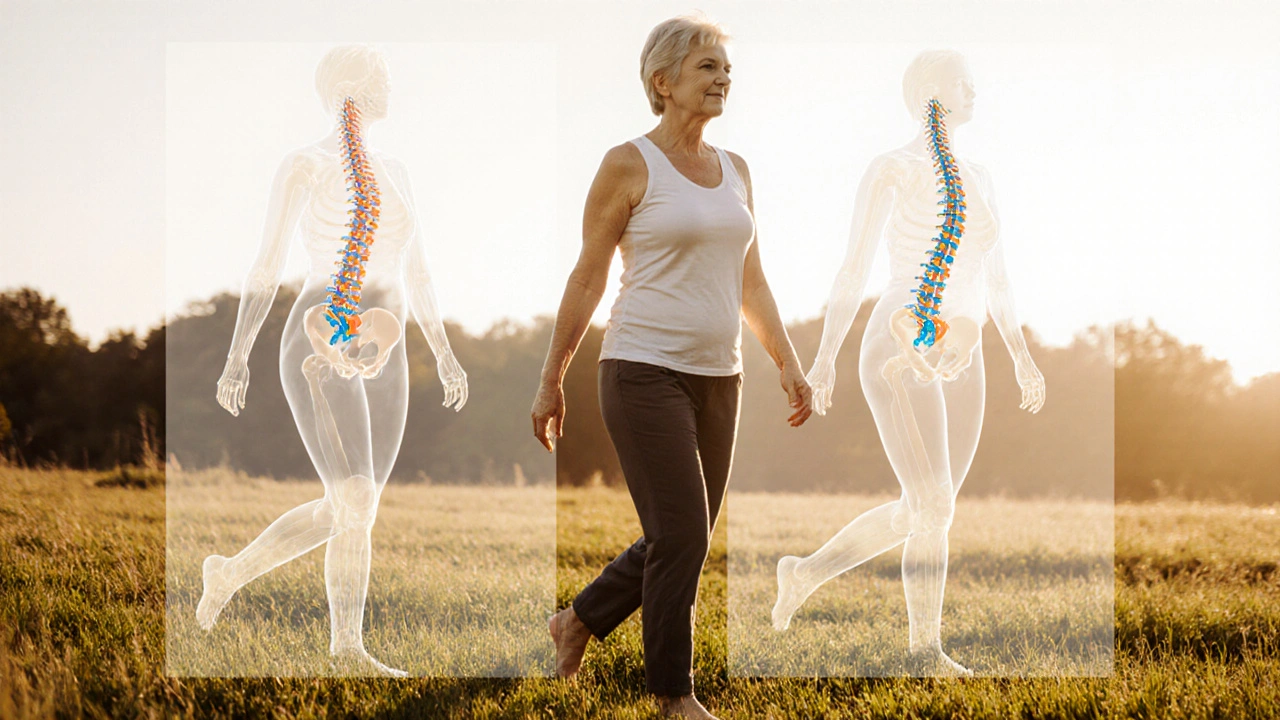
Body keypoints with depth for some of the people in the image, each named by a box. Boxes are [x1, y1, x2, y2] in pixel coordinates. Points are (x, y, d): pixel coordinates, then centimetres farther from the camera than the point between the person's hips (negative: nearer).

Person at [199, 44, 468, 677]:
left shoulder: (392, 174, 18)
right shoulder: (303, 168, -1)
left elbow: (415, 275, 20)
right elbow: (266, 268, -3)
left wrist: (445, 356, 11)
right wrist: (237, 358, -7)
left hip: (381, 363, 7)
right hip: (320, 354, -7)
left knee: (345, 512, 7)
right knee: (357, 506, -15)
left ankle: (231, 572, 26)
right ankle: (348, 651, -2)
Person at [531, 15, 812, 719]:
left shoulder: (734, 170, 12)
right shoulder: (629, 165, -7)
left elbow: (751, 283, 17)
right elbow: (587, 278, -3)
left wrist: (788, 364, 9)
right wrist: (551, 380, -2)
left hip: (716, 377, 7)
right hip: (646, 371, -7)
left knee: (684, 538, 11)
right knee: (680, 536, -8)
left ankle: (579, 620, 33)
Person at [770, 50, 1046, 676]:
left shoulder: (975, 179, 15)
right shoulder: (890, 171, -4)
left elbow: (995, 278, 18)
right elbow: (853, 270, -6)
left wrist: (1022, 357, 9)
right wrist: (825, 358, -10)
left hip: (958, 365, 7)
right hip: (900, 358, -7)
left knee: (925, 512, 8)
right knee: (933, 508, -14)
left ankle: (806, 572, 26)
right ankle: (927, 652, -2)